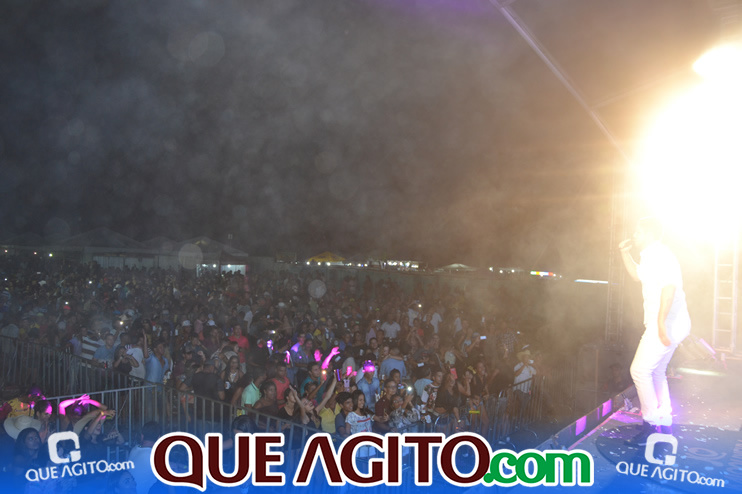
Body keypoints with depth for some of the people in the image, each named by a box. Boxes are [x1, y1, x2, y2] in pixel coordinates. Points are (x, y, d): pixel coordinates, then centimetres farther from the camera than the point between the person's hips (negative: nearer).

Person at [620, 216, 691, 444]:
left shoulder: (660, 255, -15)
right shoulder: (652, 256, 18)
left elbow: (669, 287, -27)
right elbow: (637, 275, 34)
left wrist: (662, 322, -31)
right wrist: (625, 253, 23)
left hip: (665, 324, -11)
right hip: (662, 324, 11)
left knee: (640, 370, -9)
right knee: (656, 372, 16)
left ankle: (651, 424, -2)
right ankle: (664, 425, 23)